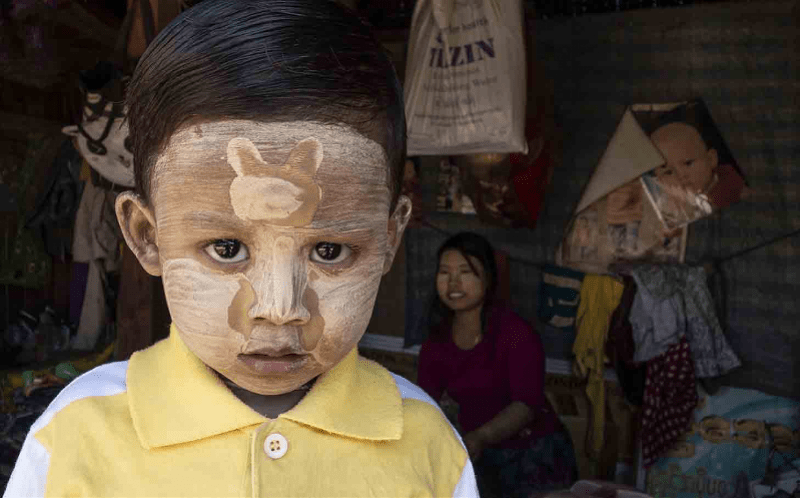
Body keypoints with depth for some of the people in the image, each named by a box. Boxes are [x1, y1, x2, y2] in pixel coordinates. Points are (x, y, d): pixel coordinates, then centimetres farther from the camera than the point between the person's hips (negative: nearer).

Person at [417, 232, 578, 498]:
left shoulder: (516, 332, -17)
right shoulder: (436, 344, 1)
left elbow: (528, 404, -26)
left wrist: (479, 438, -41)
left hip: (534, 454, -4)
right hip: (482, 456, 5)